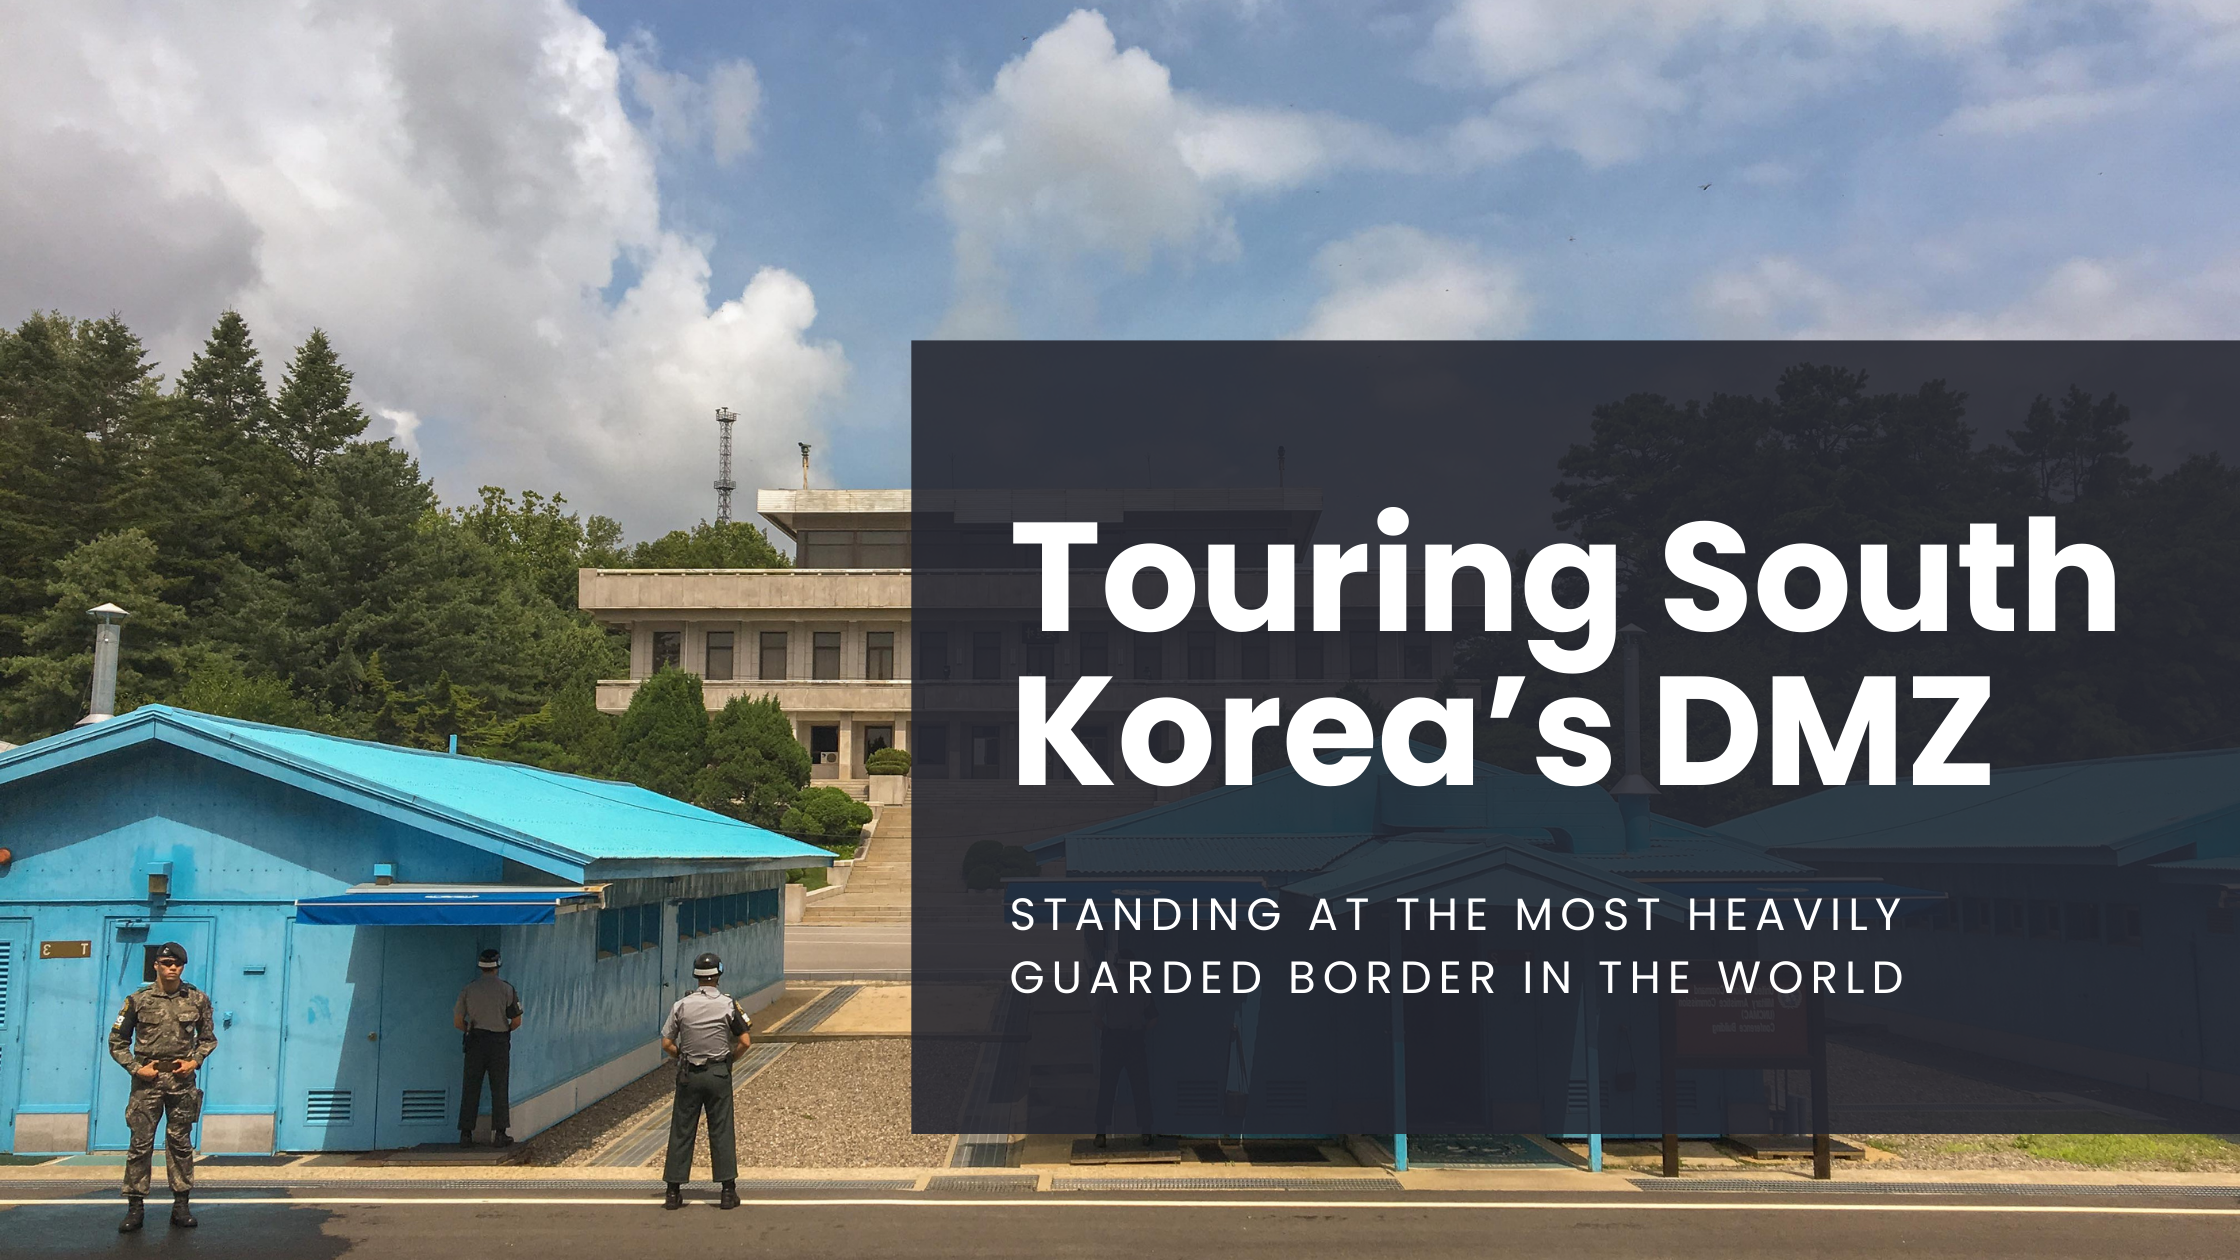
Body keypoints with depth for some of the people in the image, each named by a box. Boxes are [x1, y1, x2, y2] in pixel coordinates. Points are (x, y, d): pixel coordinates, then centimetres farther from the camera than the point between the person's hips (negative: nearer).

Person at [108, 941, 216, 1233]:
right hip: (147, 1079, -1)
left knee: (180, 1143, 6)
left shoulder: (197, 999, 4)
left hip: (182, 1079, 1)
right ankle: (134, 1207, 7)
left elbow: (208, 1037, 13)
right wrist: (135, 1067, -6)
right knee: (141, 1143, 0)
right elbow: (117, 1041, 5)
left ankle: (181, 1205, 12)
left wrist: (195, 1061, -3)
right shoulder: (138, 1000, -1)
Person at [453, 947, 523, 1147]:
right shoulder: (506, 989, -3)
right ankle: (499, 1134, -1)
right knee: (499, 1089, 2)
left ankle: (466, 1134, 4)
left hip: (475, 1041, 2)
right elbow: (516, 1021, -2)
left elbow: (457, 1022, 2)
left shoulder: (468, 990, 3)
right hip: (499, 1041, -2)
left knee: (470, 1088, 6)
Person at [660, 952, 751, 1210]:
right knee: (721, 1131, 3)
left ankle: (674, 1191, 9)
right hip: (718, 1073, -1)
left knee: (681, 1131, 7)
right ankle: (728, 1191, 4)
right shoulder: (728, 1005, -6)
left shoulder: (682, 1005, -2)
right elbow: (744, 1042, -5)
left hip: (689, 1075, 1)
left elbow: (667, 1044, -1)